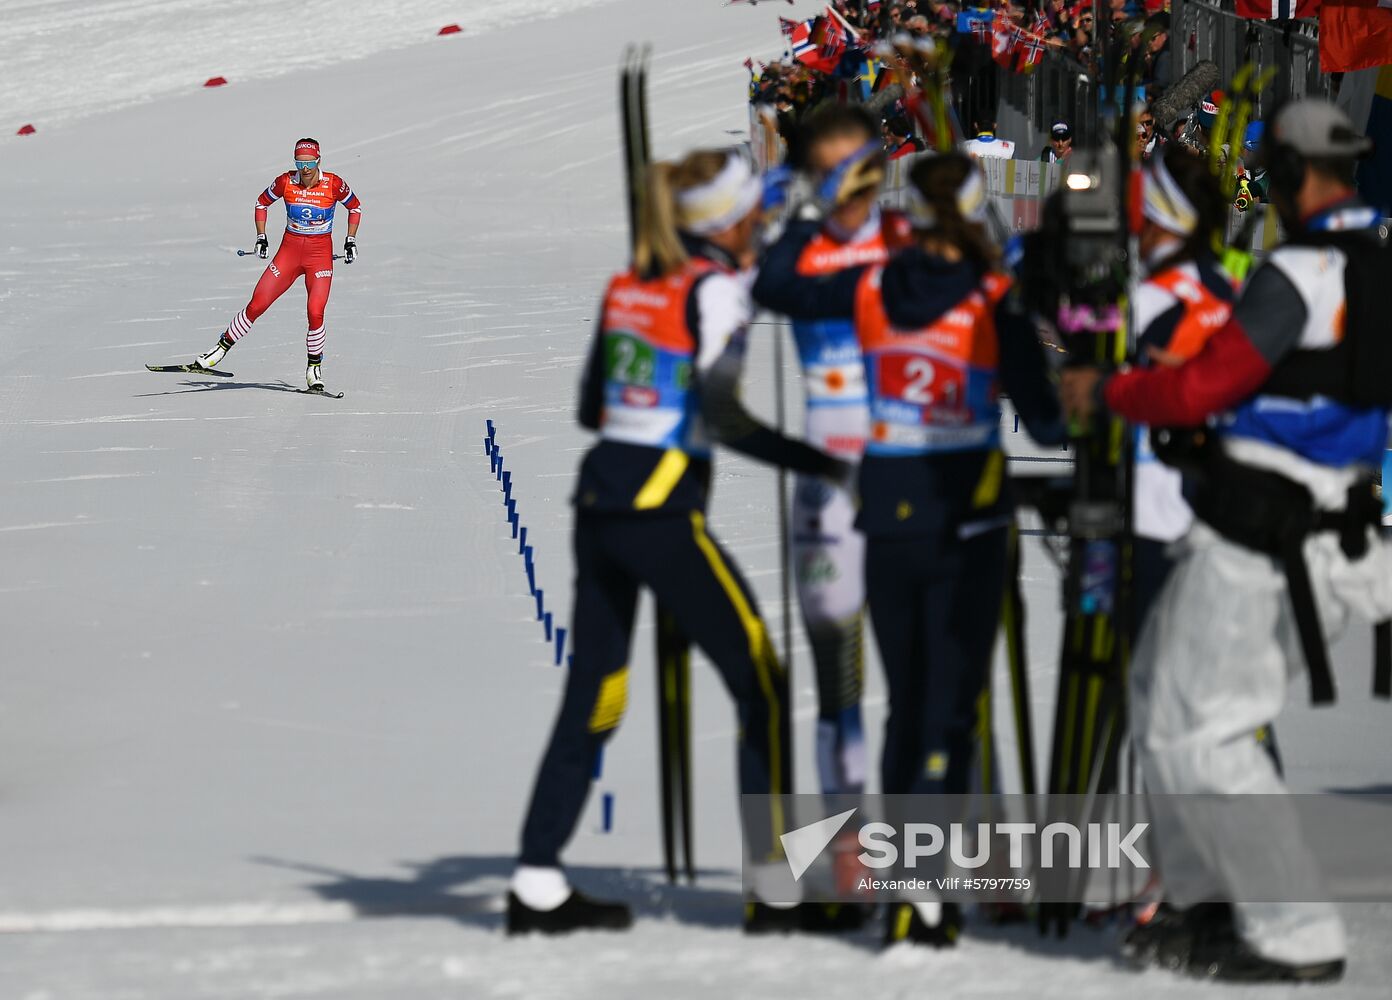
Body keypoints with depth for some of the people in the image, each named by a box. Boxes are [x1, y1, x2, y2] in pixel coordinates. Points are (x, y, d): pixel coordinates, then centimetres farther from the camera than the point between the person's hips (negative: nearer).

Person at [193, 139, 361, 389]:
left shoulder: (334, 184, -10)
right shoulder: (286, 182, -7)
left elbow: (355, 207, 8)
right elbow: (262, 202, 11)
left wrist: (350, 241, 2)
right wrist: (261, 237, 3)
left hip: (320, 254, -2)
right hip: (289, 251, 2)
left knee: (315, 313, -18)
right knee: (256, 306, -4)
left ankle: (314, 368, 2)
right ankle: (221, 349, 12)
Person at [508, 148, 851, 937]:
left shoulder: (627, 286, 13)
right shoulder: (717, 288, -8)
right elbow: (724, 417, -17)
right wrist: (827, 466, -14)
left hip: (598, 501, 8)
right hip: (663, 514, -7)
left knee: (593, 696, 12)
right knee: (762, 685, 1)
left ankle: (538, 884, 9)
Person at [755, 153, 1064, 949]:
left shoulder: (872, 288, -1)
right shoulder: (994, 300, -11)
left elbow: (773, 288, 14)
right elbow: (1042, 417, -8)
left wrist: (806, 227, 30)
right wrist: (1063, 427, 14)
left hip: (889, 515, 4)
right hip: (966, 522, -4)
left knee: (907, 703, 15)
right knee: (950, 706, -2)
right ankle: (928, 891, -11)